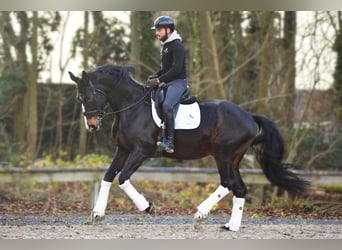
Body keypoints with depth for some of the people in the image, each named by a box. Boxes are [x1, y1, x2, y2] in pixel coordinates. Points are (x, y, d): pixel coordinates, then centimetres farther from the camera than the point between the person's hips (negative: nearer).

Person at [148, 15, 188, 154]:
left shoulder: (177, 46, -13)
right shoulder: (165, 45, 17)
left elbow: (176, 69, -23)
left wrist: (159, 80, -22)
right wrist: (156, 75, 10)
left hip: (178, 82, -11)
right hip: (168, 83, 11)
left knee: (167, 105, -32)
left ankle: (169, 142, -35)